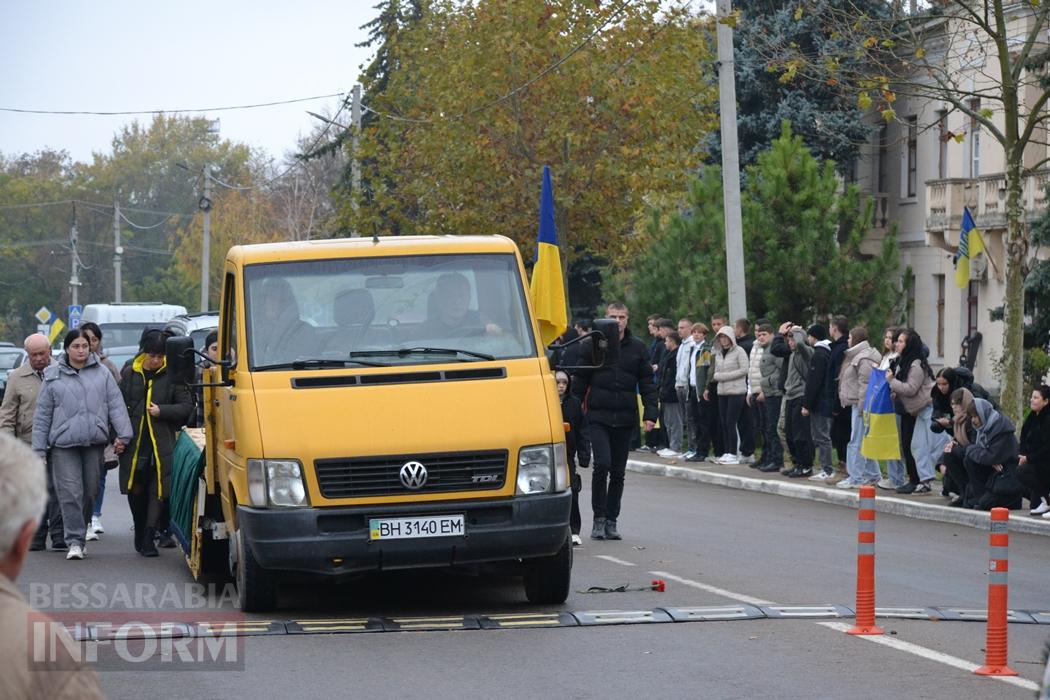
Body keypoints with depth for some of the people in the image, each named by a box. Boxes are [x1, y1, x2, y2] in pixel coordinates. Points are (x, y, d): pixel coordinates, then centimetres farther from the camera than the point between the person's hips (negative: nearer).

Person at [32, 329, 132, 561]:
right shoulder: (53, 376, 6)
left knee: (90, 492, 8)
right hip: (64, 444, -2)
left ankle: (79, 533, 24)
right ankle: (75, 541, -8)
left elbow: (116, 405, 5)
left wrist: (123, 435, -6)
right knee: (70, 493, -9)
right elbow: (42, 415, 8)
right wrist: (39, 450, 4)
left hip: (95, 442, 2)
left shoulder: (102, 373, 8)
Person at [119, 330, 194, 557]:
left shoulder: (172, 376, 1)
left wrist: (162, 411, -12)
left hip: (162, 444, -2)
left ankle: (149, 537, -8)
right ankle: (140, 533, 24)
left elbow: (187, 406, 0)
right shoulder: (130, 376, 7)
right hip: (134, 444, 2)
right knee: (136, 492, 7)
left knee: (158, 491, -8)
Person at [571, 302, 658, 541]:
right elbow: (579, 380, 5)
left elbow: (647, 383, 10)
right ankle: (599, 517, -4)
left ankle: (611, 520, 15)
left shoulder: (637, 348, 8)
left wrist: (650, 414, 0)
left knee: (618, 472, 6)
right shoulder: (592, 345, 2)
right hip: (598, 417, -3)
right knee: (602, 465, -15)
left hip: (625, 419, 3)